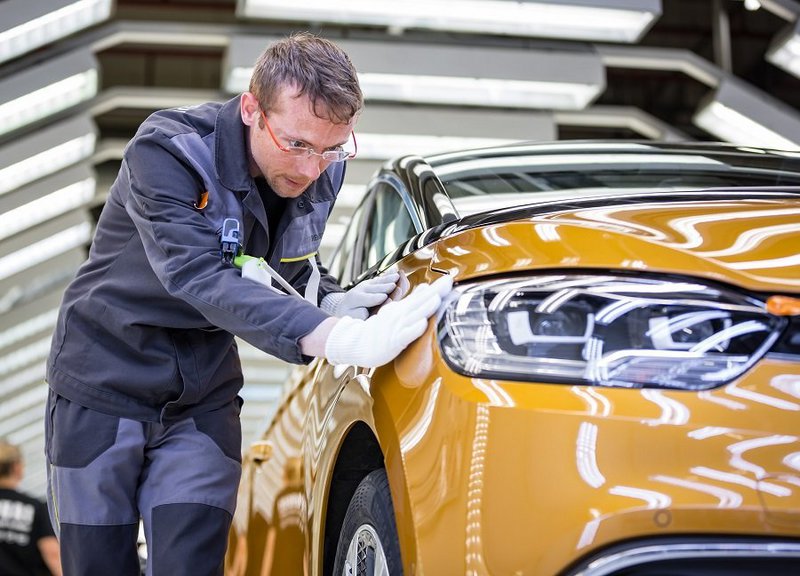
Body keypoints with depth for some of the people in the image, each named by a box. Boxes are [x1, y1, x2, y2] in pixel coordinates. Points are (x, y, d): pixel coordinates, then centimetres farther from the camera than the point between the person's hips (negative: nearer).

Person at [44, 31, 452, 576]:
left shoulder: (322, 170, -8)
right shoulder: (166, 151, -25)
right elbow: (201, 280, -37)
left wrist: (333, 303, -18)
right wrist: (337, 336, -49)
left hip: (205, 398, 4)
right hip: (105, 383, -3)